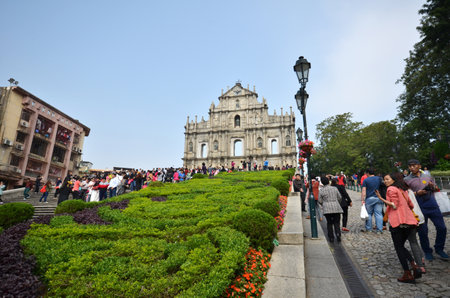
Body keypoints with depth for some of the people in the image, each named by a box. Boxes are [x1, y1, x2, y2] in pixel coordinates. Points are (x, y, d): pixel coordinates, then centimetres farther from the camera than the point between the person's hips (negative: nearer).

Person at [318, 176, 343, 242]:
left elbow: (320, 201, 1)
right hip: (336, 208, 1)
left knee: (329, 223, 12)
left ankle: (331, 238, 12)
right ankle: (338, 234, -11)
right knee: (336, 223, 9)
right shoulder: (334, 188, 3)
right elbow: (340, 197, 10)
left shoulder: (321, 191, -3)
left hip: (327, 209, -1)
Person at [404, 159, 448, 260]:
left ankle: (439, 249, 25)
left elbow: (437, 189, 18)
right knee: (423, 231, 4)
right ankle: (427, 252, 23)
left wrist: (433, 187, -4)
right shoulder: (407, 180, 2)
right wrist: (417, 193, -15)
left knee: (442, 228, 3)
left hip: (432, 205, 3)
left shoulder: (428, 176, 11)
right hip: (419, 208, -2)